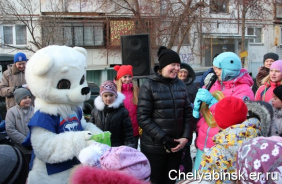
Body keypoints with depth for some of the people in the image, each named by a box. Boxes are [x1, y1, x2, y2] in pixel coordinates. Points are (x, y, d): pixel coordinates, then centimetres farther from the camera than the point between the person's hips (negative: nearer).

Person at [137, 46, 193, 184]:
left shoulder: (180, 85, 7)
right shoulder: (149, 86, -8)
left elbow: (188, 113, 8)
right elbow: (143, 118, -13)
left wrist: (186, 137, -4)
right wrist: (163, 138, -17)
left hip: (176, 146, 5)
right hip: (154, 147, -5)